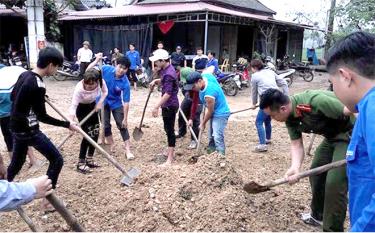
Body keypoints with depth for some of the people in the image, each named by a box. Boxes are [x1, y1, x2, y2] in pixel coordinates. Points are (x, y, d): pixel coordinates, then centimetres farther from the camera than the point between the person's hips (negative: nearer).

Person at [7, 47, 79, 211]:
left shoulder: (24, 75, 3)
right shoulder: (38, 85, -24)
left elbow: (12, 97, 17)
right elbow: (42, 117, -21)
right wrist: (67, 125, -16)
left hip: (16, 127, 9)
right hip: (28, 130, -9)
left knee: (17, 162, 24)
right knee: (56, 160, 0)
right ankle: (48, 199, 5)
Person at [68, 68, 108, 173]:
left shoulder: (101, 82, -26)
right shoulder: (79, 89, -37)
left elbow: (105, 91, -4)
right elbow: (73, 107, -38)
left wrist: (100, 103, -16)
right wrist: (71, 123, -48)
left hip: (92, 106, 5)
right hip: (81, 108, -5)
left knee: (95, 133, 5)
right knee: (88, 134, -12)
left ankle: (89, 159, 21)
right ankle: (81, 163, -1)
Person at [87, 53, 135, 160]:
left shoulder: (125, 83, -27)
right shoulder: (106, 69, -22)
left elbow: (126, 102, -24)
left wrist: (125, 119, -24)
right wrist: (97, 60, -28)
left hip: (116, 104, -2)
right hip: (103, 102, 2)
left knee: (122, 126, -5)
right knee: (106, 125, 8)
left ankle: (127, 150, 2)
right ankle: (111, 145, 28)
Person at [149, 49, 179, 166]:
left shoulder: (168, 74, -24)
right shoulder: (166, 69, 6)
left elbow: (168, 93, -27)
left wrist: (156, 107, -25)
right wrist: (155, 81, 2)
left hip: (170, 105, -10)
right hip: (167, 104, 10)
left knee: (170, 130, -3)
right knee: (168, 129, 19)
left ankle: (170, 158, 4)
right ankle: (170, 151, 34)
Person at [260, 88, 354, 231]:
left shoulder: (316, 101, -34)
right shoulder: (290, 117, -8)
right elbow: (296, 144, -6)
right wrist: (295, 167, -24)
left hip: (350, 135, -8)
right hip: (332, 136, 9)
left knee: (334, 183, -12)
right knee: (316, 173, 16)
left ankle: (333, 228, 4)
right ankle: (318, 215, 38)